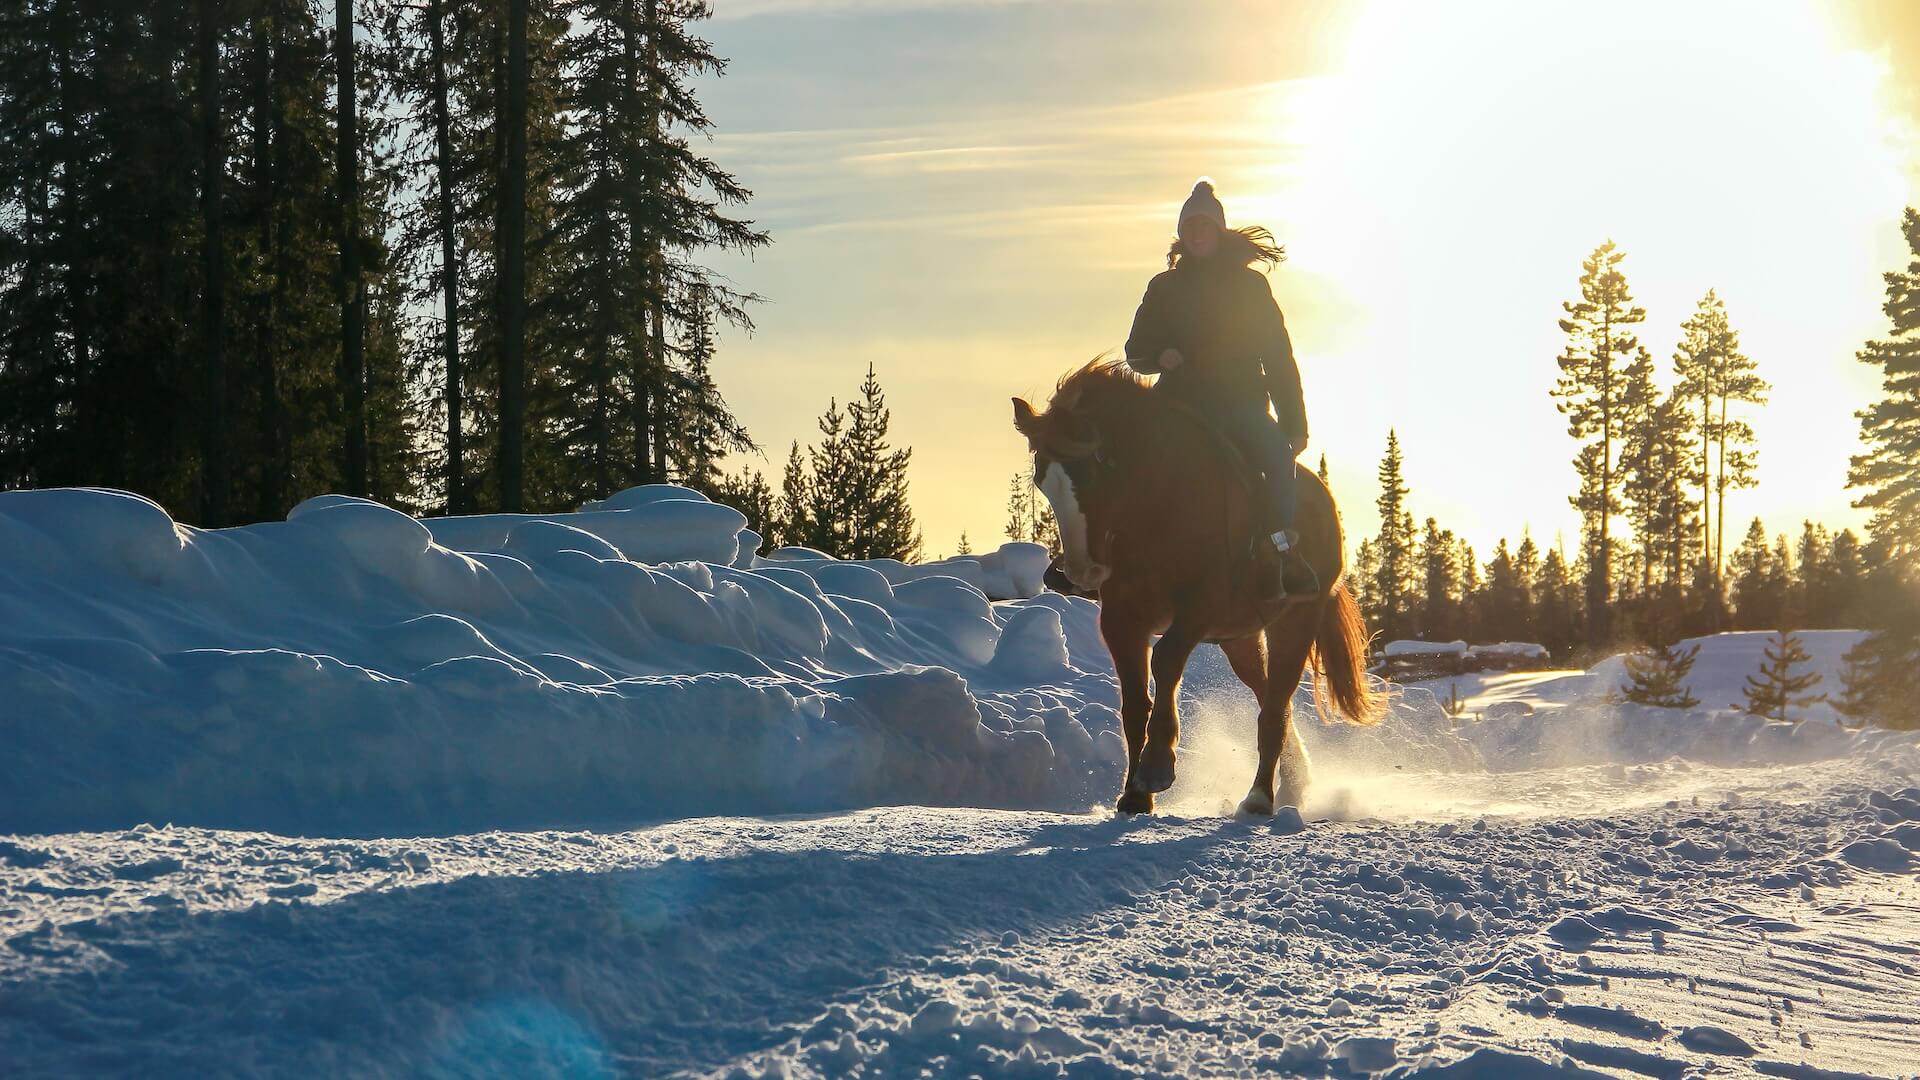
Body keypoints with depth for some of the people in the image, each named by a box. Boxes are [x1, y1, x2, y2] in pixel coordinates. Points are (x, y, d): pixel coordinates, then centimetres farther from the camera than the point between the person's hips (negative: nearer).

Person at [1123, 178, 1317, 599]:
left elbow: (1279, 357, 9)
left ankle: (1285, 549, -31)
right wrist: (1160, 356, -8)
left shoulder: (1250, 284, 11)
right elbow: (1135, 351, 17)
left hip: (1241, 402, -2)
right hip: (1183, 402, 2)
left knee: (1275, 450, -31)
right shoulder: (1165, 287, 14)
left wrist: (1294, 423, 1)